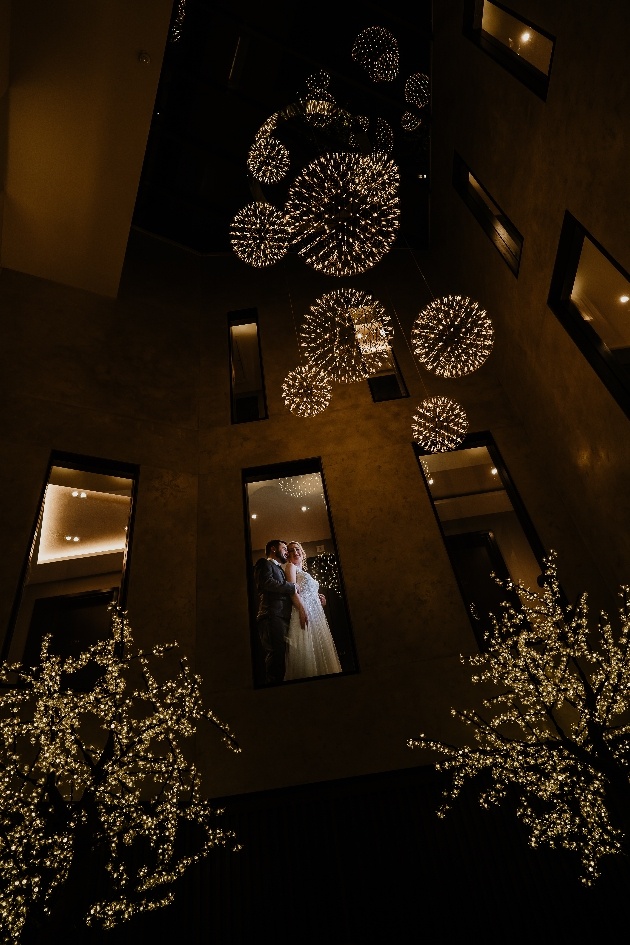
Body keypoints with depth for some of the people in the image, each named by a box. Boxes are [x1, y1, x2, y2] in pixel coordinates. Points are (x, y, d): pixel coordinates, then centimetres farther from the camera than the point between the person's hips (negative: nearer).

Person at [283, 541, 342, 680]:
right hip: (304, 611, -9)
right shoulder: (291, 566, 0)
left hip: (316, 612, 9)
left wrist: (318, 597, 8)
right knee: (306, 649, -11)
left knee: (318, 648, 7)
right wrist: (302, 609, -24)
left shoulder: (304, 571, 25)